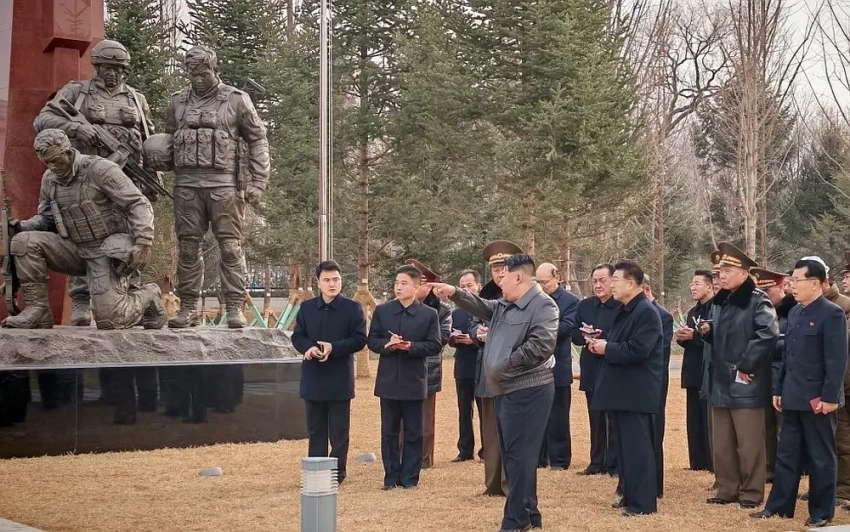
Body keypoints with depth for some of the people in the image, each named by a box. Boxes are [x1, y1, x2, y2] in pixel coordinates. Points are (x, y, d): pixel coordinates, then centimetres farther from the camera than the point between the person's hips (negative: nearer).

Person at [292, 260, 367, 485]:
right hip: (313, 378, 3)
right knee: (315, 429, 11)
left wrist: (334, 348, -22)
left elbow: (359, 339, -8)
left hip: (340, 378, -3)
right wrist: (308, 348, -17)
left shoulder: (353, 308, -3)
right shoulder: (306, 308, 8)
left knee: (339, 430, 4)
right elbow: (297, 336, 6)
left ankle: (337, 472, 11)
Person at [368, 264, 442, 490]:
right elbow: (372, 340, 4)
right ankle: (391, 477, 16)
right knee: (388, 432, 8)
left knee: (413, 433, 6)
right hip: (388, 380, 2)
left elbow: (435, 345, -4)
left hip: (414, 381, -2)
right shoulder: (382, 311, 4)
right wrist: (387, 344, -16)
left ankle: (410, 477, 14)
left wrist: (411, 346, -19)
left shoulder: (429, 314, -1)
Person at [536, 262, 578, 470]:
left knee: (557, 416, 3)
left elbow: (566, 328, -18)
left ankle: (559, 459, 10)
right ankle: (538, 457, 19)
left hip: (557, 367, -5)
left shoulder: (570, 301, -4)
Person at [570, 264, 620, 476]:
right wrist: (585, 336, -12)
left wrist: (602, 336, -23)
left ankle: (614, 464, 8)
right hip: (591, 371, 6)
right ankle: (597, 462, 20)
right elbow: (574, 334, 9)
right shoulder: (584, 305, 10)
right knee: (595, 419, 12)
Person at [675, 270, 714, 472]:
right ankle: (697, 463, 17)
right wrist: (681, 337, -1)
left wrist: (694, 336, -22)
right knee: (694, 421, 10)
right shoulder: (693, 312, 16)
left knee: (710, 422, -4)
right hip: (693, 374, 8)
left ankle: (714, 465, 1)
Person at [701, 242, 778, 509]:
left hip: (746, 385, -7)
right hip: (720, 383, 8)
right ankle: (727, 489, 22)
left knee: (749, 443, 1)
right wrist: (708, 332, 1)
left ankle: (751, 492, 11)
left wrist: (745, 366, -19)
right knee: (722, 443, 12)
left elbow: (768, 335, -22)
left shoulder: (758, 301, -11)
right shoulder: (719, 302, 13)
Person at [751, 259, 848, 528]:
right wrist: (778, 390, 13)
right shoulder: (794, 313, 12)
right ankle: (779, 505, 20)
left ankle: (821, 512, 14)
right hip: (793, 397, 7)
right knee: (787, 454, 12)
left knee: (821, 458, 4)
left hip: (817, 399, -7)